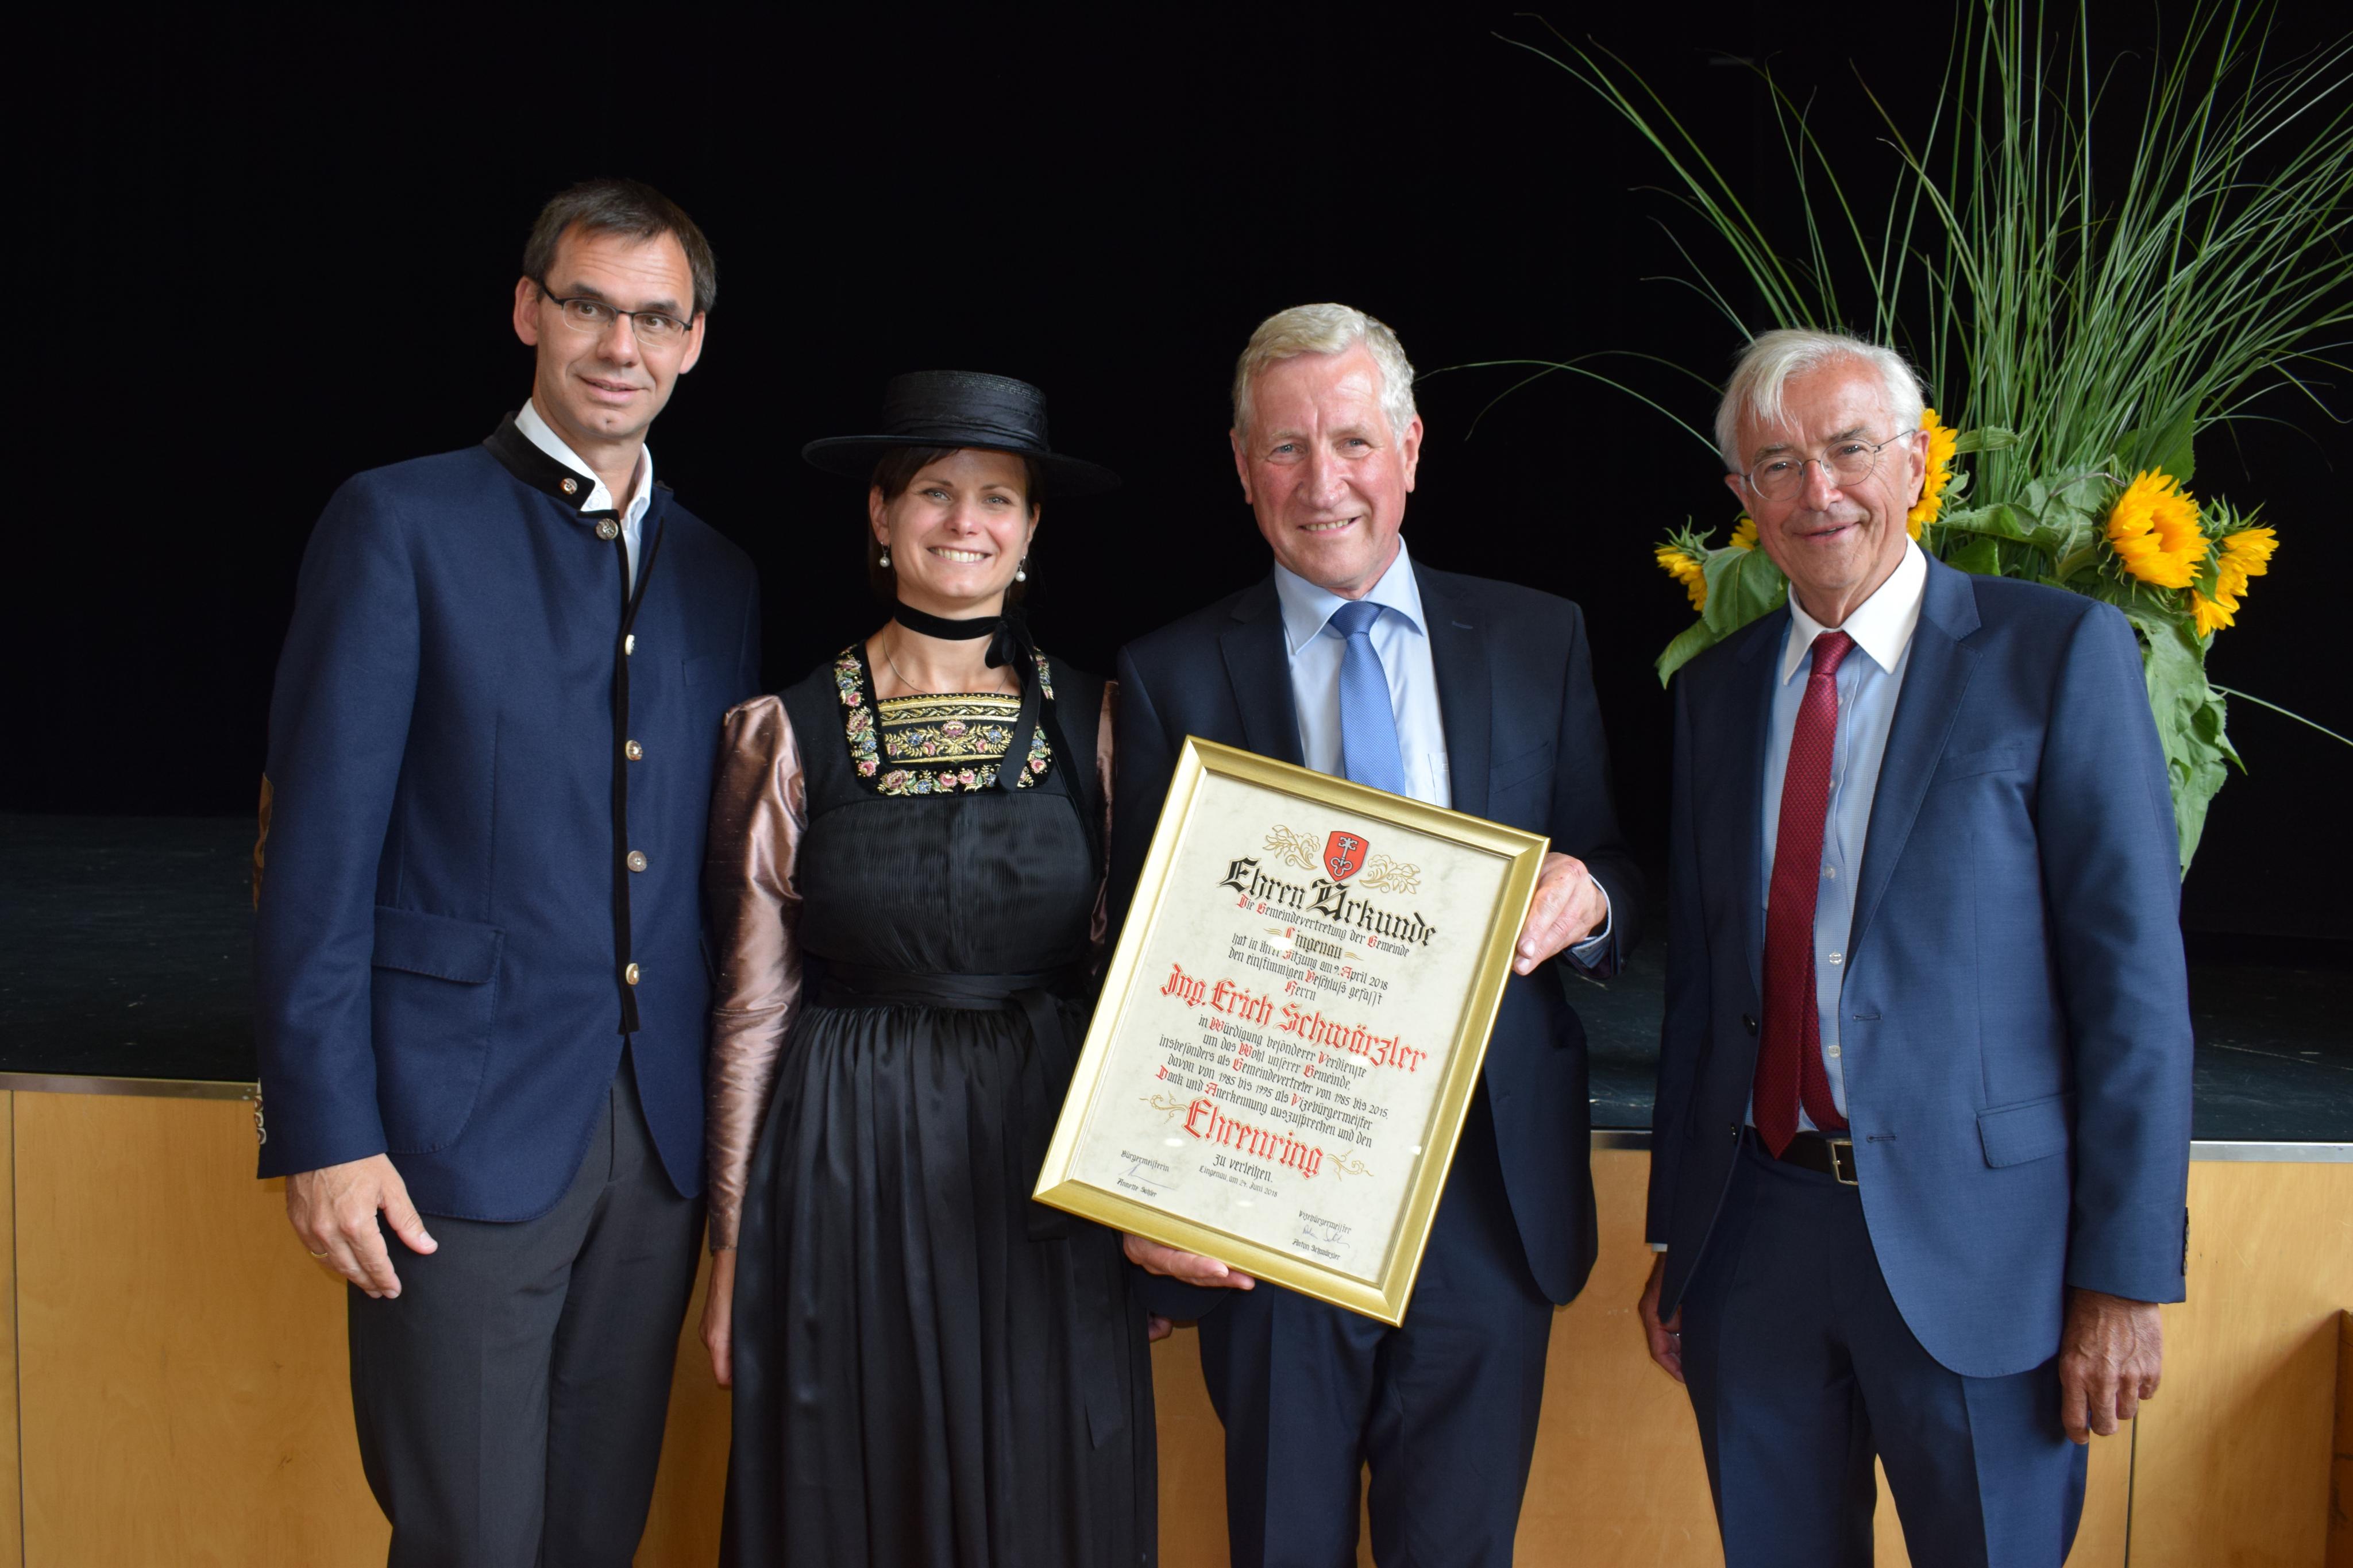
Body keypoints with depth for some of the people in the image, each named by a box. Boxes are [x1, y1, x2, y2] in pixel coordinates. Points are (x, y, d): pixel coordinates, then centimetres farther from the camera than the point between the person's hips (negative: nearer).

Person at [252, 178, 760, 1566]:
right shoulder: (401, 525, -3)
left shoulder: (720, 577, 13)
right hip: (465, 1129, -5)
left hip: (663, 1138, 5)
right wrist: (322, 1132, -13)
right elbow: (318, 849, -7)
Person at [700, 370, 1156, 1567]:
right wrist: (732, 1246, 3)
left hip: (1047, 1164, 1)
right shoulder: (790, 733, -1)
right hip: (846, 1168, -1)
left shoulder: (1092, 721, 2)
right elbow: (753, 1004, 2)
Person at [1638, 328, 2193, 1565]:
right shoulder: (1714, 692, 9)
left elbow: (2134, 974, -8)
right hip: (1754, 1229, 4)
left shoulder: (2060, 652, -6)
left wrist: (2125, 1277, -12)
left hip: (1976, 1237, -4)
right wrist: (1674, 1234, 12)